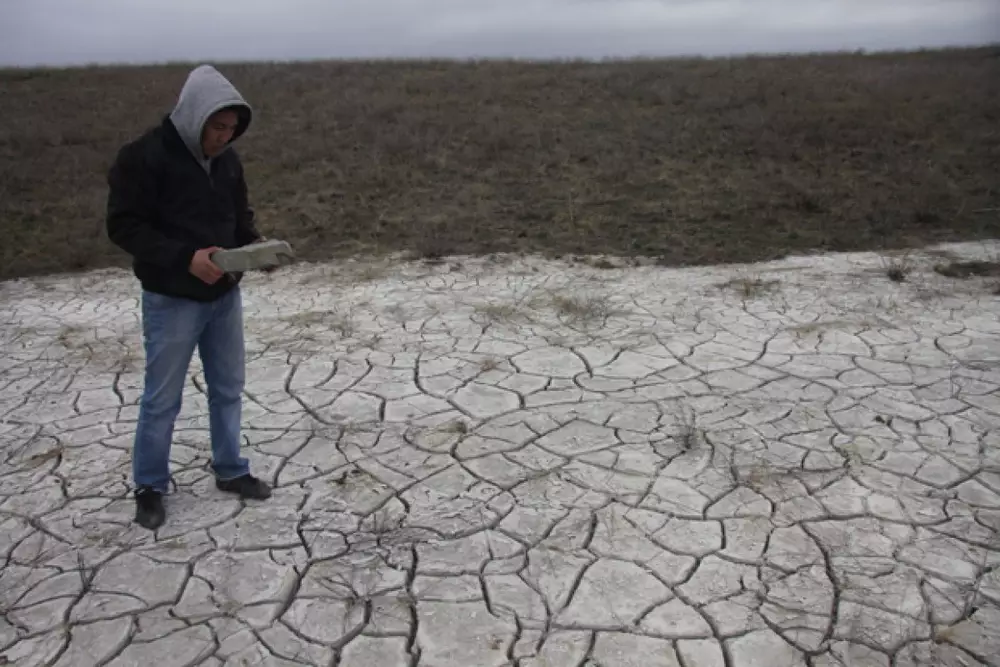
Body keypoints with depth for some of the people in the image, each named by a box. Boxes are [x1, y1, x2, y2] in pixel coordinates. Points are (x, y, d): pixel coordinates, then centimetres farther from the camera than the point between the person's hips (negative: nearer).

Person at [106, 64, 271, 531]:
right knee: (161, 399, 6)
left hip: (225, 295, 6)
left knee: (228, 389, 16)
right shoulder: (143, 157, -15)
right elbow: (124, 226, -17)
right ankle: (149, 487, 25)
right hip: (171, 301, -6)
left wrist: (252, 243, -7)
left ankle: (230, 471, 33)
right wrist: (186, 258, -27)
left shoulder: (226, 159, 5)